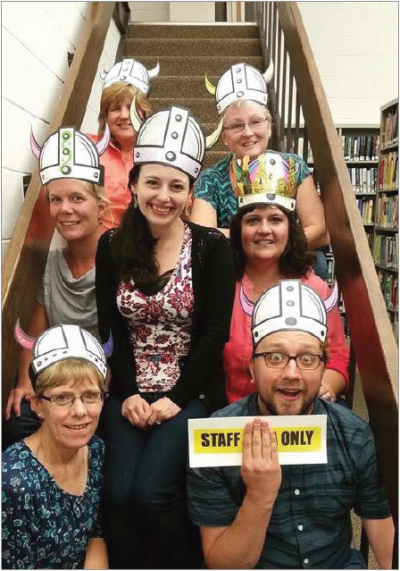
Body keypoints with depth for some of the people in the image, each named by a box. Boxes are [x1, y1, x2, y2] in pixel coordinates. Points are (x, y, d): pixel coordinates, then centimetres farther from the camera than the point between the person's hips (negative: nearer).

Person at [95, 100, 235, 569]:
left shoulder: (211, 247, -5)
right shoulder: (112, 246, 4)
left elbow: (215, 333, -7)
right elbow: (110, 329, 3)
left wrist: (176, 398, -12)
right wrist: (129, 394, -8)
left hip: (191, 392, -2)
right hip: (129, 392, 3)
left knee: (151, 491, -17)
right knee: (118, 493, -14)